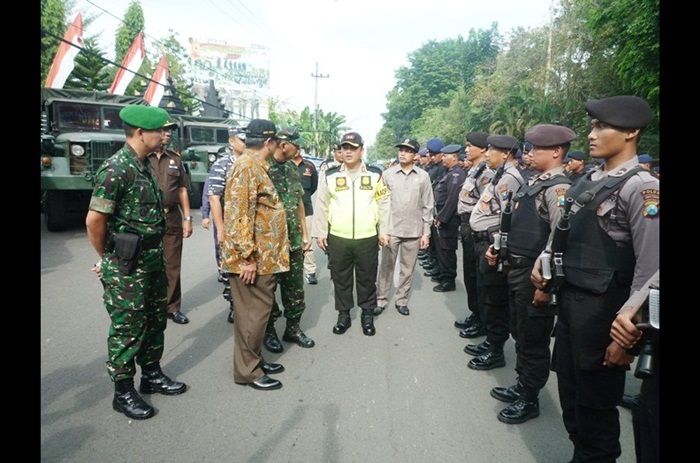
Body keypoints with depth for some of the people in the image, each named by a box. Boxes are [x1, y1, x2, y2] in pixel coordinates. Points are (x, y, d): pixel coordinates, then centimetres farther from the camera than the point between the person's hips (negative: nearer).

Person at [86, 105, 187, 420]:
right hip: (126, 268, -9)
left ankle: (152, 376, 36)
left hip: (152, 261, 9)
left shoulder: (145, 166, 10)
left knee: (155, 321, 18)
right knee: (127, 330, 4)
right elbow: (94, 220, -19)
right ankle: (123, 393, 21)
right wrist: (108, 259, -6)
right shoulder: (116, 169, -19)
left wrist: (156, 255, 15)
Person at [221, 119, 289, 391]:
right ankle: (247, 371, 14)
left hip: (263, 256, 10)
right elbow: (239, 214, -24)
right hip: (252, 257, -10)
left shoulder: (257, 166, 15)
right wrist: (247, 256, -23)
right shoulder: (246, 167, -17)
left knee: (258, 310, 17)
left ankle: (255, 360, 30)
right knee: (253, 312, 0)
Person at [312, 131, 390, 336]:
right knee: (340, 279, 11)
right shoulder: (330, 176, 3)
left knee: (367, 279, 10)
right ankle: (343, 315, 26)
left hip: (367, 238, 0)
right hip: (337, 238, 1)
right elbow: (321, 206, 5)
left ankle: (368, 315, 26)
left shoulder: (375, 175, 3)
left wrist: (384, 231, 0)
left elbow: (384, 204, 5)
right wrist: (320, 233, 1)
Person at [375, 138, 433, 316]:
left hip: (414, 231, 1)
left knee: (408, 268, 10)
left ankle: (402, 300, 24)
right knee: (386, 266, 8)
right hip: (391, 229, 0)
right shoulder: (388, 174, -1)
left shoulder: (423, 176, 1)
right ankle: (381, 300, 20)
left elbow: (427, 206, 3)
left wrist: (426, 232, 1)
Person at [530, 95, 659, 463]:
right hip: (569, 300, 8)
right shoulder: (587, 181, 8)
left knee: (595, 405, 9)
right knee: (570, 395, 20)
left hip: (603, 309, -7)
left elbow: (649, 268, -18)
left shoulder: (641, 188, -15)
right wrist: (543, 260, 5)